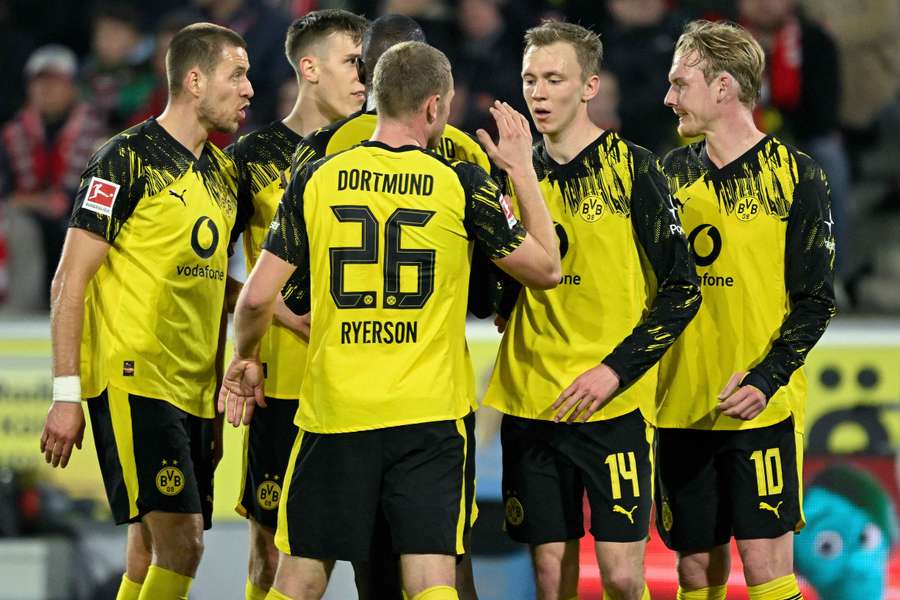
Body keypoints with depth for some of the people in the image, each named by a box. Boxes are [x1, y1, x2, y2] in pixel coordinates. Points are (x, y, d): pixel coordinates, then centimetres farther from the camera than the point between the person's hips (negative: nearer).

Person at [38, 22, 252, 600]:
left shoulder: (224, 172, 15)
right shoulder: (128, 161, -8)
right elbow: (69, 282, -9)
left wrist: (218, 402, 19)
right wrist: (67, 395, -14)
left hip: (194, 393, 8)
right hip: (132, 381, -8)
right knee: (180, 543, -17)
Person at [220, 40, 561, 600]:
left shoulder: (315, 180, 0)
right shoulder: (465, 185, -4)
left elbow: (257, 297, 1)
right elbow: (546, 268, 7)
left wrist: (245, 361, 21)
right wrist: (522, 170, 17)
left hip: (334, 409, 1)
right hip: (429, 416, -1)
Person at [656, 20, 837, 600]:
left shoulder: (795, 176, -3)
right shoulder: (673, 173, 10)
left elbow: (815, 301, -5)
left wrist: (766, 379, -17)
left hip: (762, 406, -4)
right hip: (681, 404, 4)